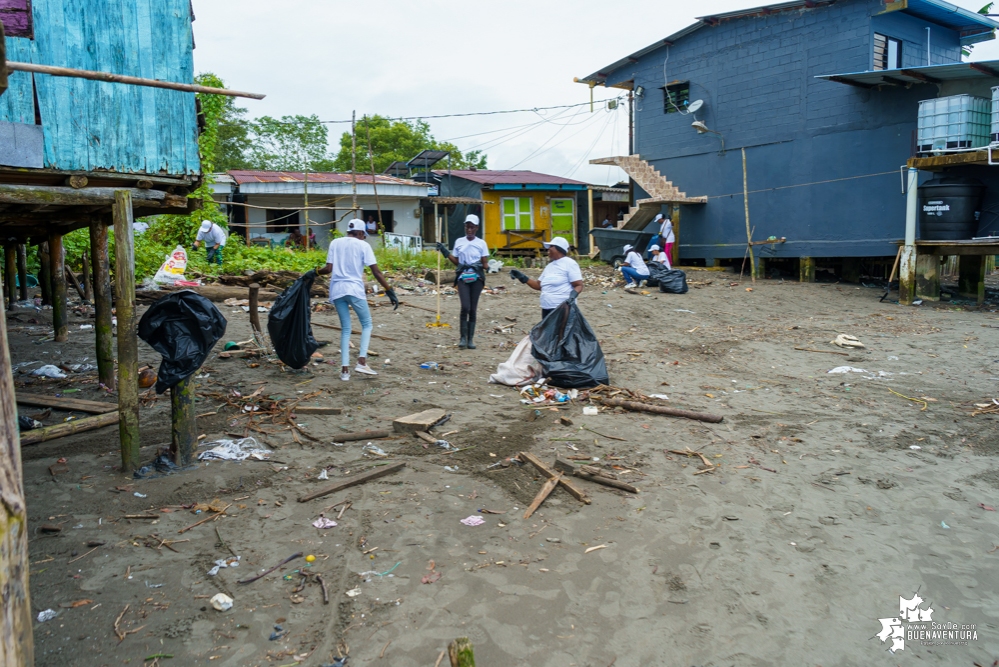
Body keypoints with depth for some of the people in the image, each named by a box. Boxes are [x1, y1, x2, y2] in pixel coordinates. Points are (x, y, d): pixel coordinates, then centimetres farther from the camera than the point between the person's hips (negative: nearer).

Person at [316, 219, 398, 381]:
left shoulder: (335, 243, 10)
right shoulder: (363, 245, 1)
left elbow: (329, 269, 3)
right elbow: (376, 272, -5)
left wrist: (316, 271, 23)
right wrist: (389, 290, -3)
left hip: (337, 290, 4)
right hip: (355, 289, -4)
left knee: (345, 328, 12)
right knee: (366, 324, 13)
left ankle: (345, 369, 6)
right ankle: (362, 361, -2)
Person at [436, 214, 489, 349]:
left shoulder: (481, 243, 4)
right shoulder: (459, 242, 8)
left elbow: (485, 263, 3)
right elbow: (456, 262, 12)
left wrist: (482, 266, -19)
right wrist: (445, 252, 2)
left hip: (477, 278, 0)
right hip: (462, 277, 0)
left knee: (473, 309, 2)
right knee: (465, 307, -16)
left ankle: (470, 339, 8)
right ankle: (463, 337, -9)